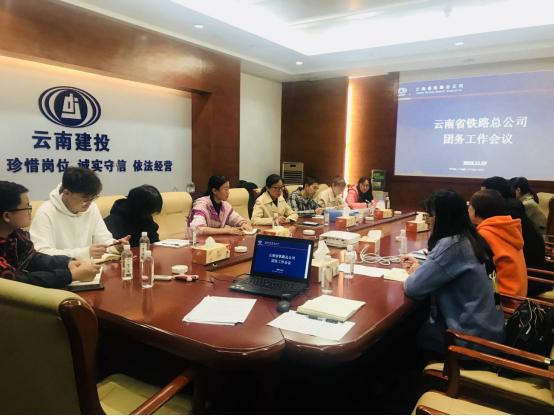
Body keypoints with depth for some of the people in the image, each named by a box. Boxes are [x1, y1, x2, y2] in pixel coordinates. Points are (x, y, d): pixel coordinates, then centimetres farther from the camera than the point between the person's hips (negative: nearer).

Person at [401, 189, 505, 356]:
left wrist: (415, 273, -2)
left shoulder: (451, 245, -24)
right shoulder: (470, 239, 4)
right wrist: (420, 267, 8)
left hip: (474, 341, -8)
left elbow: (413, 287, -23)